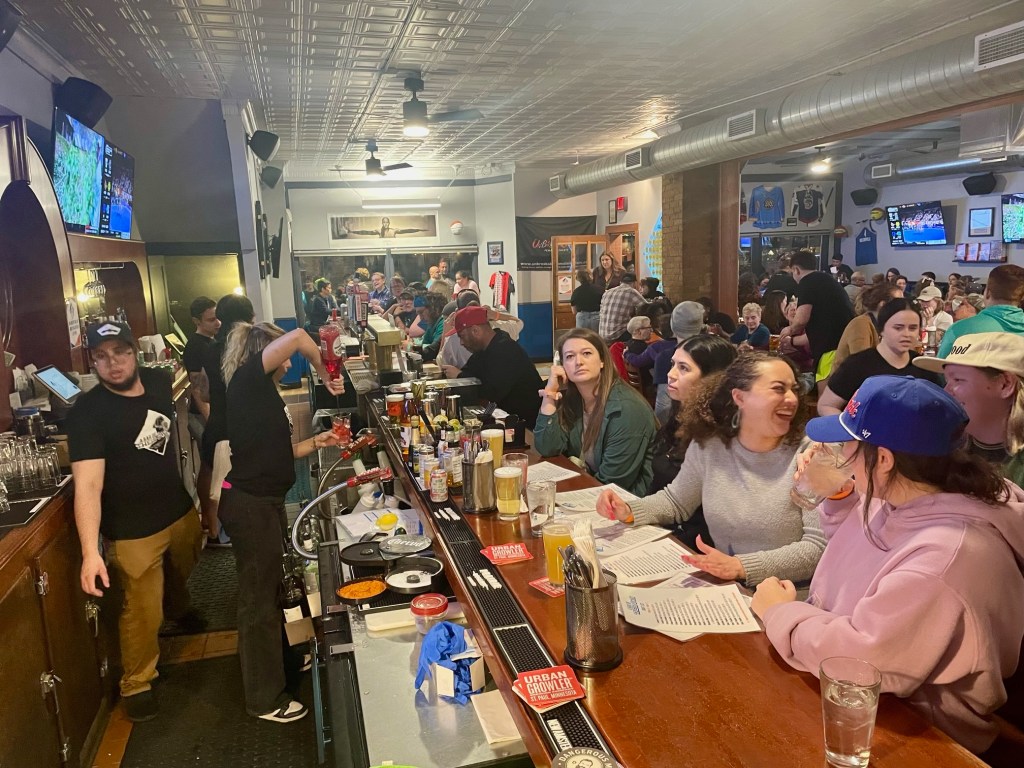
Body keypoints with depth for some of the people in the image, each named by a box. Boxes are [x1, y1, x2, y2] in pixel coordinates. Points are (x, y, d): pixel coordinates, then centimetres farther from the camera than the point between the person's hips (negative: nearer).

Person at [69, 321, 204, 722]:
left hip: (181, 511, 6)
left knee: (179, 575, 31)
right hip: (133, 531, -6)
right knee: (143, 611, 2)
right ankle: (136, 684, 25)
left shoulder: (159, 381, -6)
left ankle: (178, 610, 62)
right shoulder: (86, 413, -23)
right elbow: (88, 485, -30)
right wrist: (90, 551, -37)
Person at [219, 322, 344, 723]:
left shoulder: (261, 391, 14)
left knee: (269, 590, 23)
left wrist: (314, 443, 9)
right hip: (249, 504, -9)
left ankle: (276, 659, 42)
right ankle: (265, 699, 14)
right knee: (258, 599, 1)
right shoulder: (247, 379, -12)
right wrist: (324, 373, -12)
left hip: (264, 502, 9)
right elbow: (297, 338, -25)